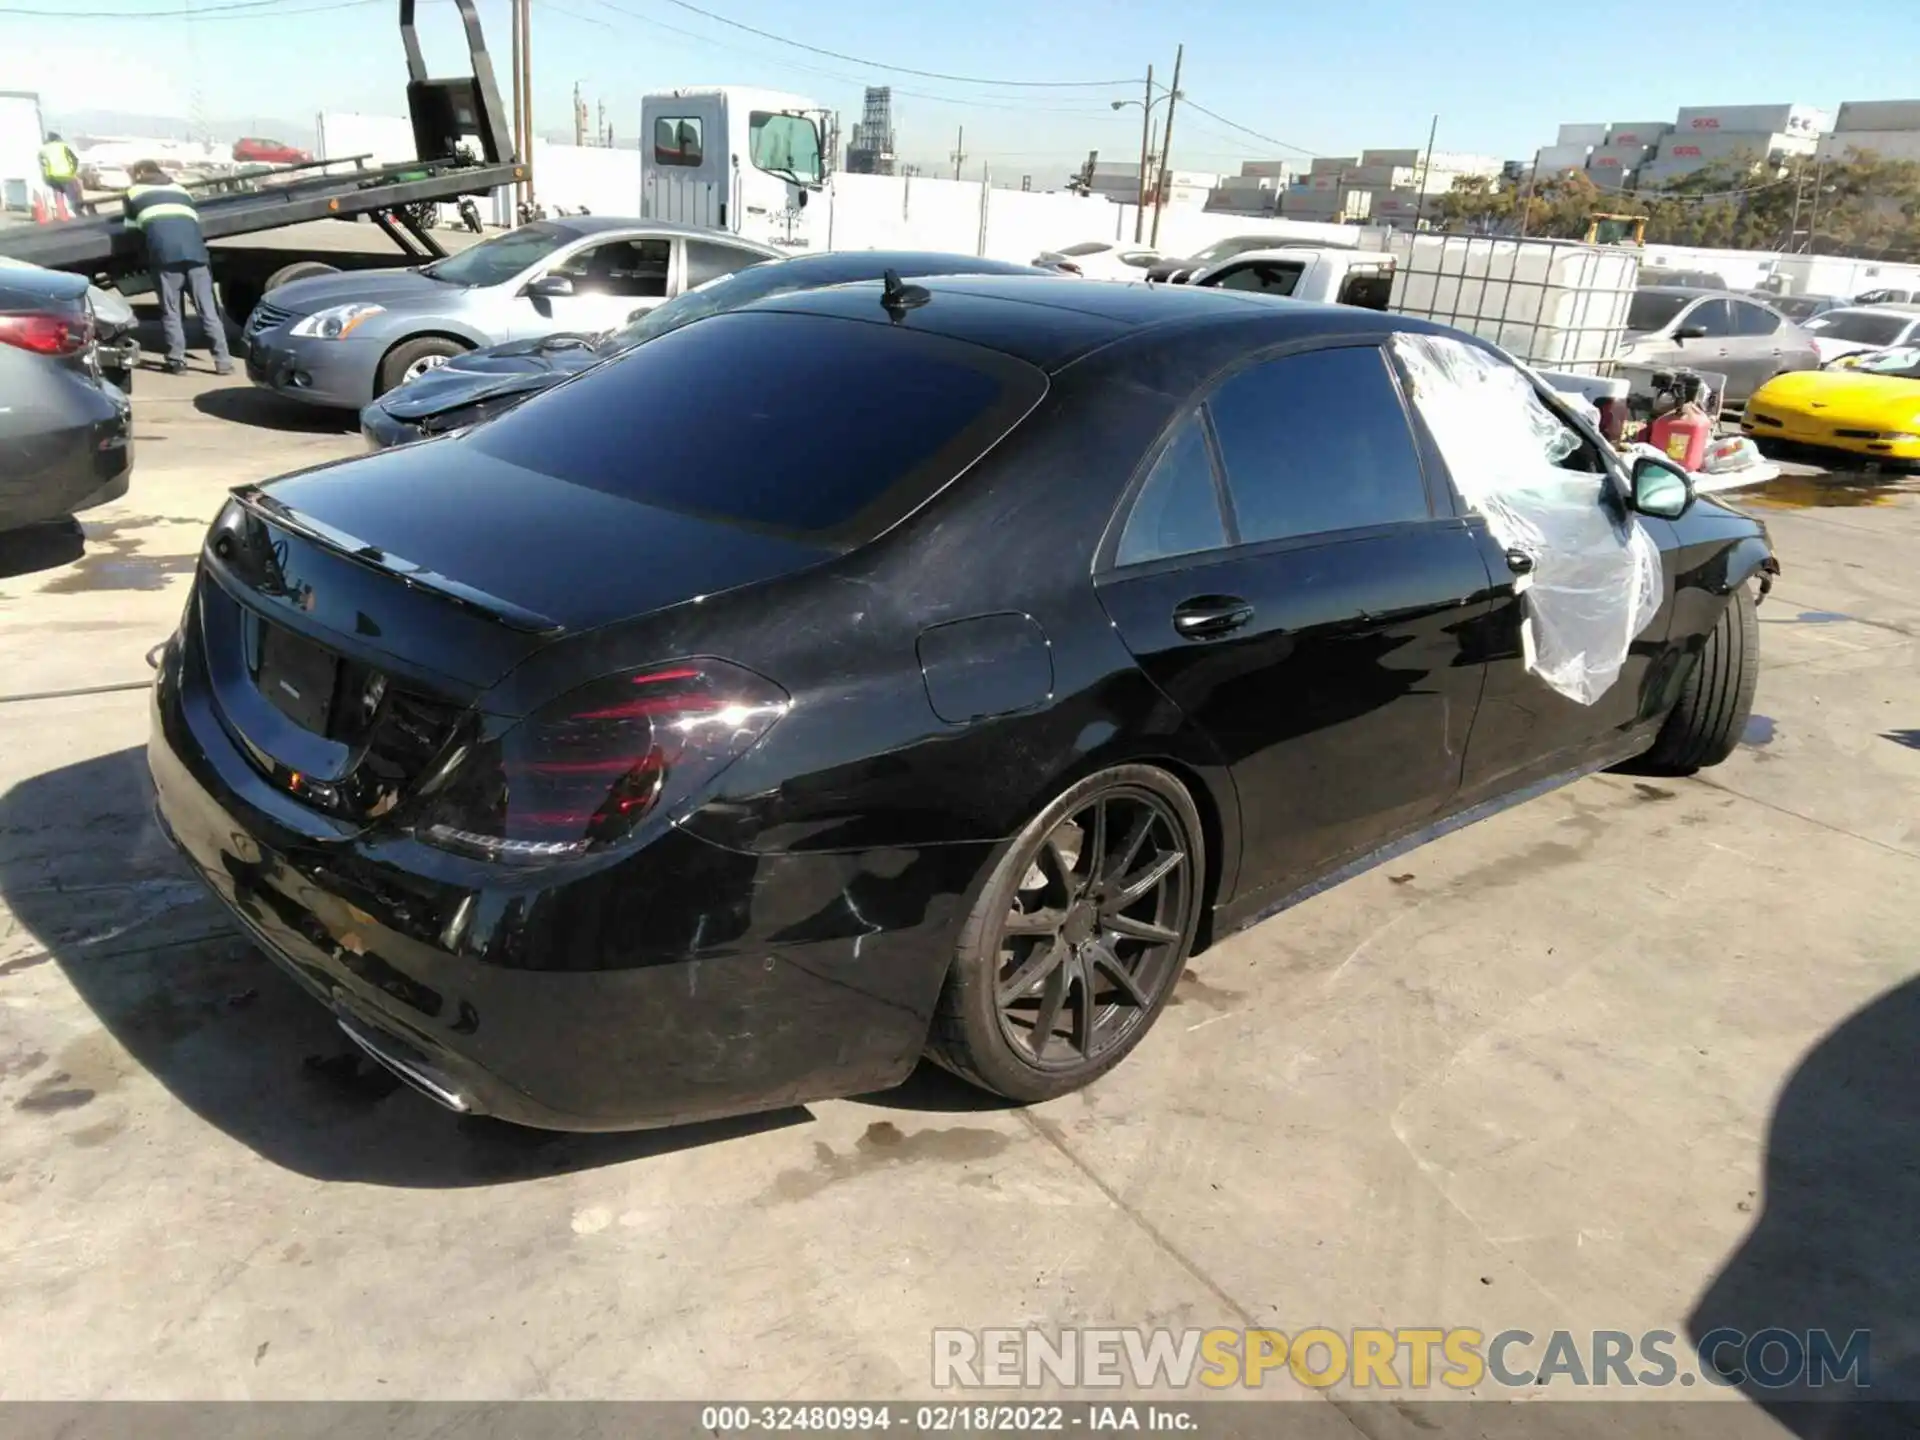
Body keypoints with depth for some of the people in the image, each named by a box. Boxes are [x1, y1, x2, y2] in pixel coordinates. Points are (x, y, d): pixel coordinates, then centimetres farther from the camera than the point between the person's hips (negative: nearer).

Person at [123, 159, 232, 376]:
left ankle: (176, 360, -1)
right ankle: (223, 361, -5)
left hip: (164, 249, -2)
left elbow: (131, 224, 33)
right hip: (193, 245, 2)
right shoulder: (180, 189, 34)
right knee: (207, 308, 1)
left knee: (170, 310, 4)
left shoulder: (135, 191, 26)